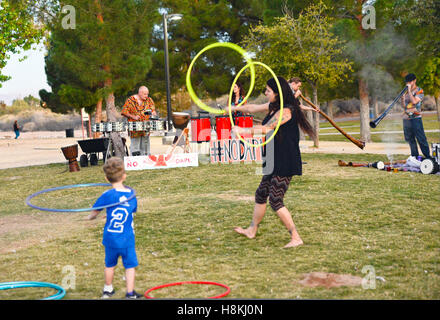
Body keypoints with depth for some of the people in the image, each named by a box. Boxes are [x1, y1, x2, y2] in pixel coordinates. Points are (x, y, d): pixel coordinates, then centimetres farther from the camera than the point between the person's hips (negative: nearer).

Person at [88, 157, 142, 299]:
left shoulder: (108, 195, -13)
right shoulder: (131, 193, -4)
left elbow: (94, 212, -2)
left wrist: (91, 217, 20)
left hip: (110, 238, 0)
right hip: (127, 238, 0)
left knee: (110, 264, 18)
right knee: (130, 265, 8)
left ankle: (108, 289, 34)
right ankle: (130, 293, 7)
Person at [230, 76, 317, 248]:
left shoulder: (286, 111, -18)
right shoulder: (273, 107, 10)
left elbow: (265, 129, -19)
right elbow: (253, 108, 24)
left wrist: (242, 130, -8)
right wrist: (234, 108, 31)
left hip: (286, 163, -10)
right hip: (275, 161, 10)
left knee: (275, 200, -11)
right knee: (261, 194, 19)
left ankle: (296, 238, -7)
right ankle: (252, 230, 34)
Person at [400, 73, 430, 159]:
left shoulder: (419, 91, -3)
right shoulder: (406, 91, 15)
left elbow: (414, 101, -19)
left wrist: (409, 91, -14)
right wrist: (402, 99, -4)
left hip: (416, 118, -7)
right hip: (406, 118, 7)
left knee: (421, 138, -9)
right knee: (410, 139, 9)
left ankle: (428, 157, -6)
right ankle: (415, 157, 17)